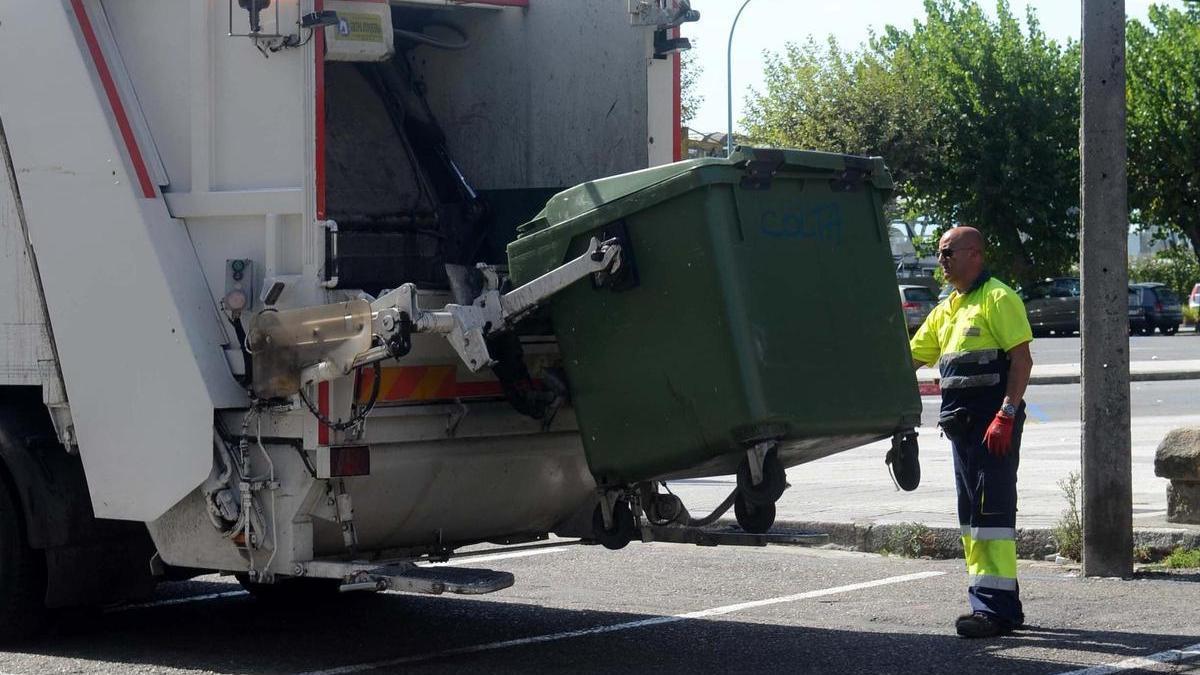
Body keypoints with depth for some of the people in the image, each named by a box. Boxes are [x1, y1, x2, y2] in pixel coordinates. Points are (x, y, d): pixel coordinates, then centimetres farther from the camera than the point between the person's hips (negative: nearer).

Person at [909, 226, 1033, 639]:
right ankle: (990, 600, 18)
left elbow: (1022, 359, -14)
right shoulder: (946, 310, 20)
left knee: (992, 508, -12)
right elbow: (911, 357, 23)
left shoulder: (998, 299, -6)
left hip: (993, 421, -9)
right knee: (972, 512, 11)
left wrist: (1006, 414, -22)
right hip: (961, 420, 9)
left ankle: (996, 608, -14)